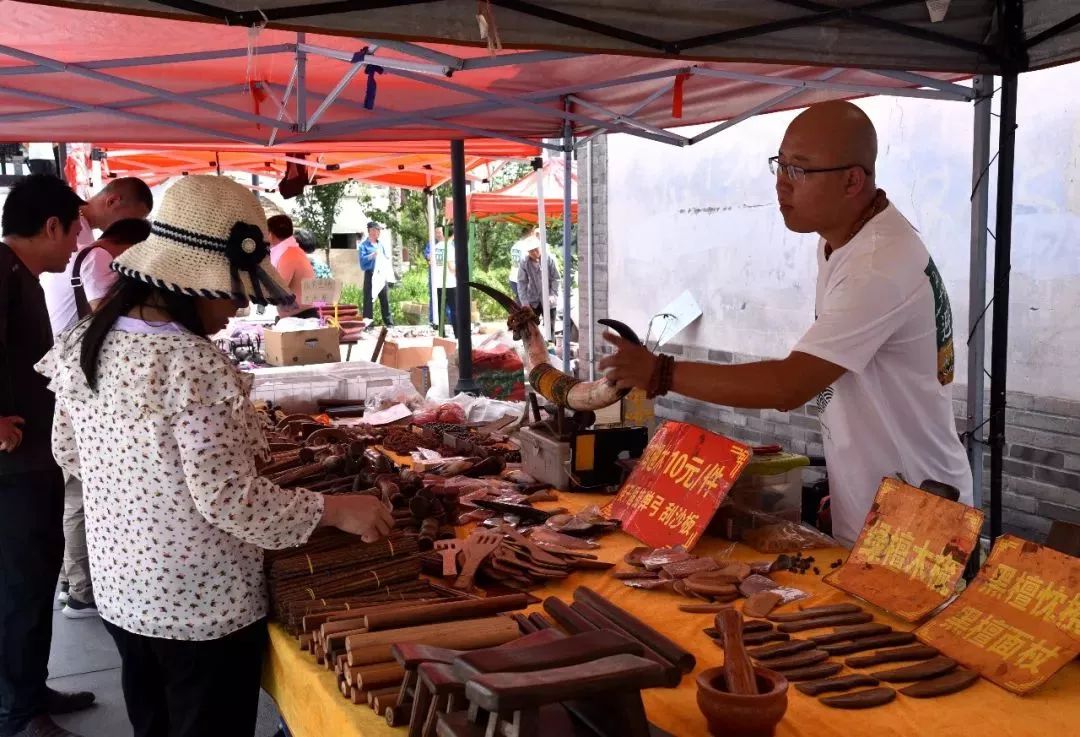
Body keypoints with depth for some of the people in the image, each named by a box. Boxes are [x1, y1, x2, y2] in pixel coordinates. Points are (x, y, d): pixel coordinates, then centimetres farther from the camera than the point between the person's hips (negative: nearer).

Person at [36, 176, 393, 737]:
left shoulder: (83, 345, -3)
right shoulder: (194, 365, -27)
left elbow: (68, 454, 9)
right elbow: (229, 500, -26)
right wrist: (335, 509, -17)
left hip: (121, 593, 7)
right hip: (203, 607, -7)